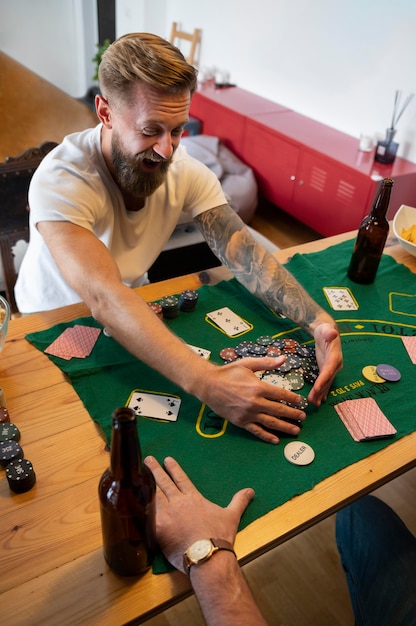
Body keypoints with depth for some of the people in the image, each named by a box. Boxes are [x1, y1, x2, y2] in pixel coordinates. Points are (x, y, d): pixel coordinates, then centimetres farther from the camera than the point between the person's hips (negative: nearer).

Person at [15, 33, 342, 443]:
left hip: (134, 312, 5)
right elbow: (105, 300, -45)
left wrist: (317, 320, -39)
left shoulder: (185, 171, -16)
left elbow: (243, 253, -22)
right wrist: (206, 382, -55)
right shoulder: (60, 181, -32)